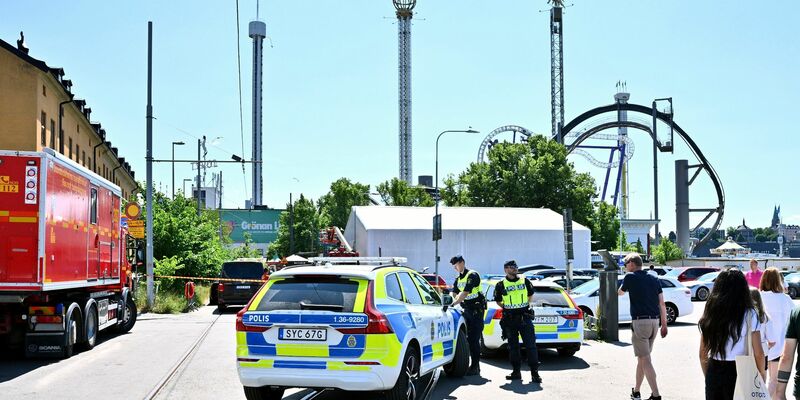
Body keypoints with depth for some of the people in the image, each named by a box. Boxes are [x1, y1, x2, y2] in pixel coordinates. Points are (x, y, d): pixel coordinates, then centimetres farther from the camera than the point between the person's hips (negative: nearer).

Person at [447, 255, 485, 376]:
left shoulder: (472, 275, -12)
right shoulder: (458, 279, 16)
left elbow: (465, 293, -22)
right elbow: (454, 293, 8)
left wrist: (453, 303, -28)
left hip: (476, 310, -8)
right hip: (466, 310, 8)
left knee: (474, 339, -9)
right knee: (468, 339, 8)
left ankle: (475, 367, -6)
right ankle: (475, 365, 14)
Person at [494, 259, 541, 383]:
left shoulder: (525, 281, 6)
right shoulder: (501, 285, 2)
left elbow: (531, 294, 20)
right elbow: (498, 301, 12)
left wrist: (526, 305, 13)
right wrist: (507, 307, 5)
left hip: (525, 317, 0)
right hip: (510, 320, 0)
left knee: (531, 345, -5)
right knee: (513, 346, 6)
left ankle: (534, 372, -4)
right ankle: (516, 371, 15)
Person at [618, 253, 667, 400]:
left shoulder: (631, 277, -4)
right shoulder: (654, 279, 12)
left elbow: (620, 292, 14)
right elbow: (662, 304, 10)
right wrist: (664, 325, 13)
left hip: (640, 322, -7)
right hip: (655, 321, 7)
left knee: (645, 360, -7)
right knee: (642, 358, 18)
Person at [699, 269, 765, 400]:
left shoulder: (709, 315, 2)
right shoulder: (749, 315, -8)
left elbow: (702, 355, 7)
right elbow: (758, 354, -9)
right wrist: (761, 379, 3)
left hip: (713, 374, 3)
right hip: (739, 373, -3)